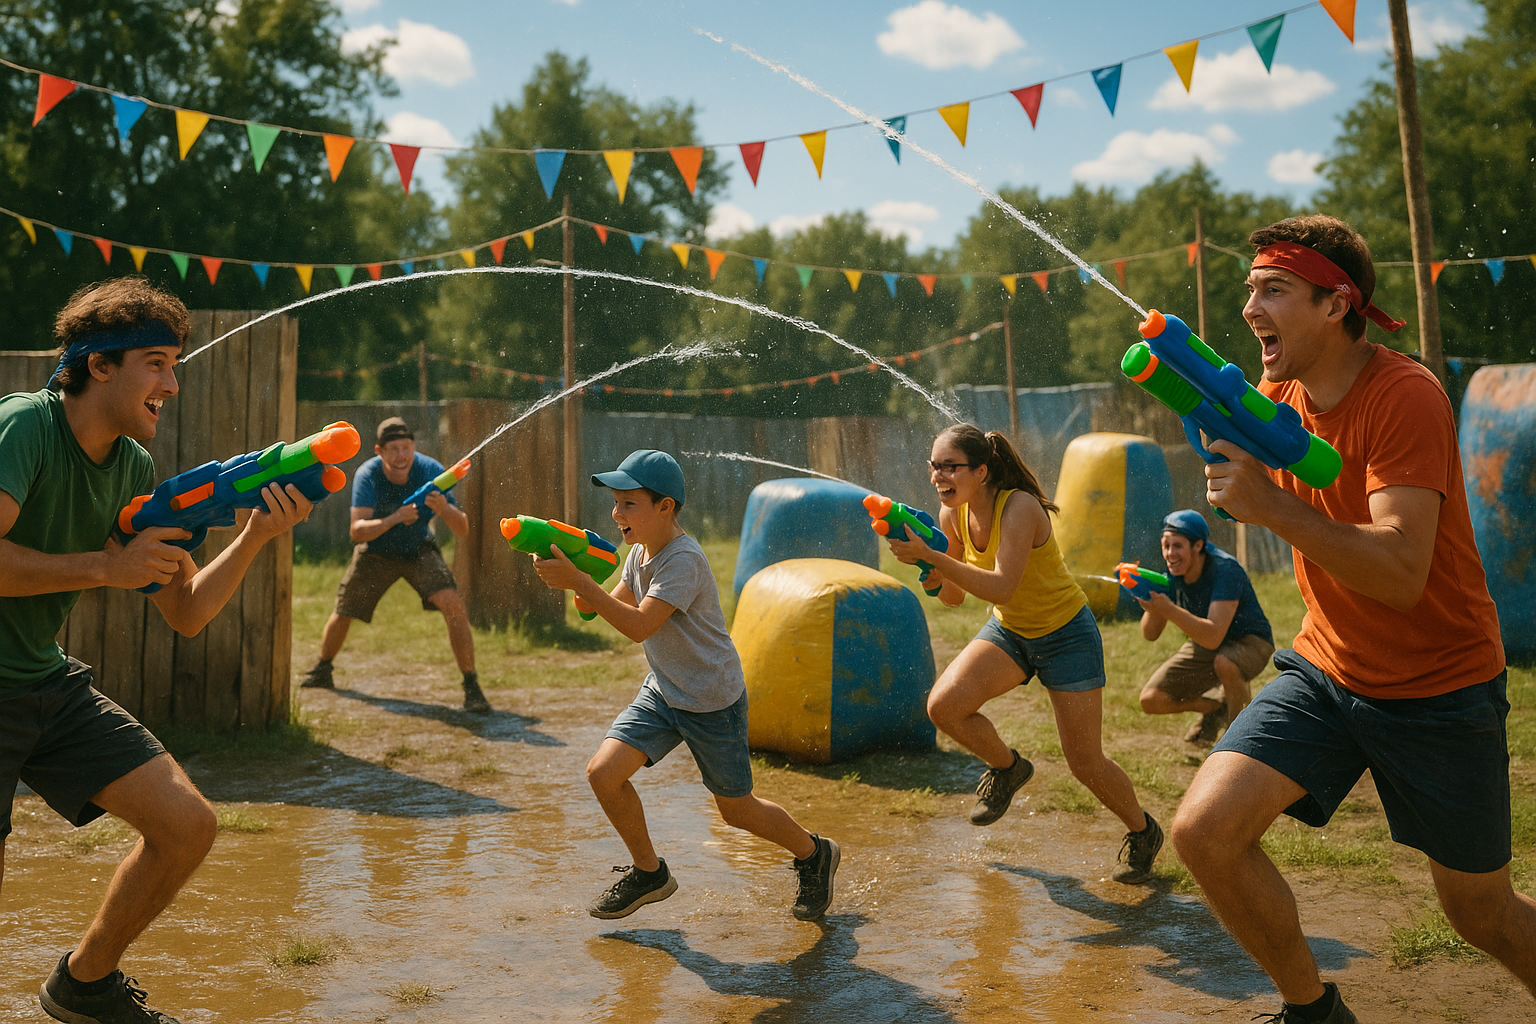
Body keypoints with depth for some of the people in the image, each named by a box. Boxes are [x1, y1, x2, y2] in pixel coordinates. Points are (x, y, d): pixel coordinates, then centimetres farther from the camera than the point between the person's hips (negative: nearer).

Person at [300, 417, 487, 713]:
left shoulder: (430, 471, -26)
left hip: (419, 550, -1)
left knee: (454, 604, -23)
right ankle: (323, 670, 43)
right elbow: (357, 531, -36)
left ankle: (471, 686, -16)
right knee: (343, 613, 11)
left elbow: (463, 531, -28)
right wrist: (394, 519, -52)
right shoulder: (367, 475, -26)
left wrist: (445, 510, -50)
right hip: (376, 552, 1)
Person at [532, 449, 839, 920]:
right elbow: (611, 608, 9)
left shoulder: (684, 560, -26)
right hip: (662, 691, 7)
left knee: (737, 810, 7)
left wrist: (578, 581, -36)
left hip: (714, 701, -7)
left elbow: (639, 625, -34)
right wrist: (572, 579, -10)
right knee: (603, 772, -9)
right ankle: (649, 872, 13)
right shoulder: (640, 553, 1)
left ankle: (815, 854, 35)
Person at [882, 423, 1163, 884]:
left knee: (1085, 764, -2)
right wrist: (923, 559, -22)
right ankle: (1007, 767, 12)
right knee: (944, 706, -18)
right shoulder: (952, 514, -8)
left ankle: (1142, 832, 28)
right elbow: (953, 596, -2)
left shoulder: (1019, 507, -29)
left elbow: (1001, 587, -39)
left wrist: (932, 556, -42)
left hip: (1066, 633, -6)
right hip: (1008, 630, 6)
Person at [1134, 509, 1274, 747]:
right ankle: (1217, 706, 18)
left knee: (1224, 662, -41)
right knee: (1151, 700, -9)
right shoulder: (1173, 572, -10)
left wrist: (1168, 610, -51)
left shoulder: (1225, 569, -29)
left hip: (1248, 642, -6)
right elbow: (1150, 634, -9)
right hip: (1203, 647, 6)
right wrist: (1152, 608, -31)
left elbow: (1213, 636, -41)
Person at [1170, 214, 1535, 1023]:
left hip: (1439, 687, -5)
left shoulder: (1405, 396, -22)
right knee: (1203, 832, -14)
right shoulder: (1278, 395, -1)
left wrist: (1271, 506, -40)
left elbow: (1402, 574, -31)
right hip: (1326, 668, 5)